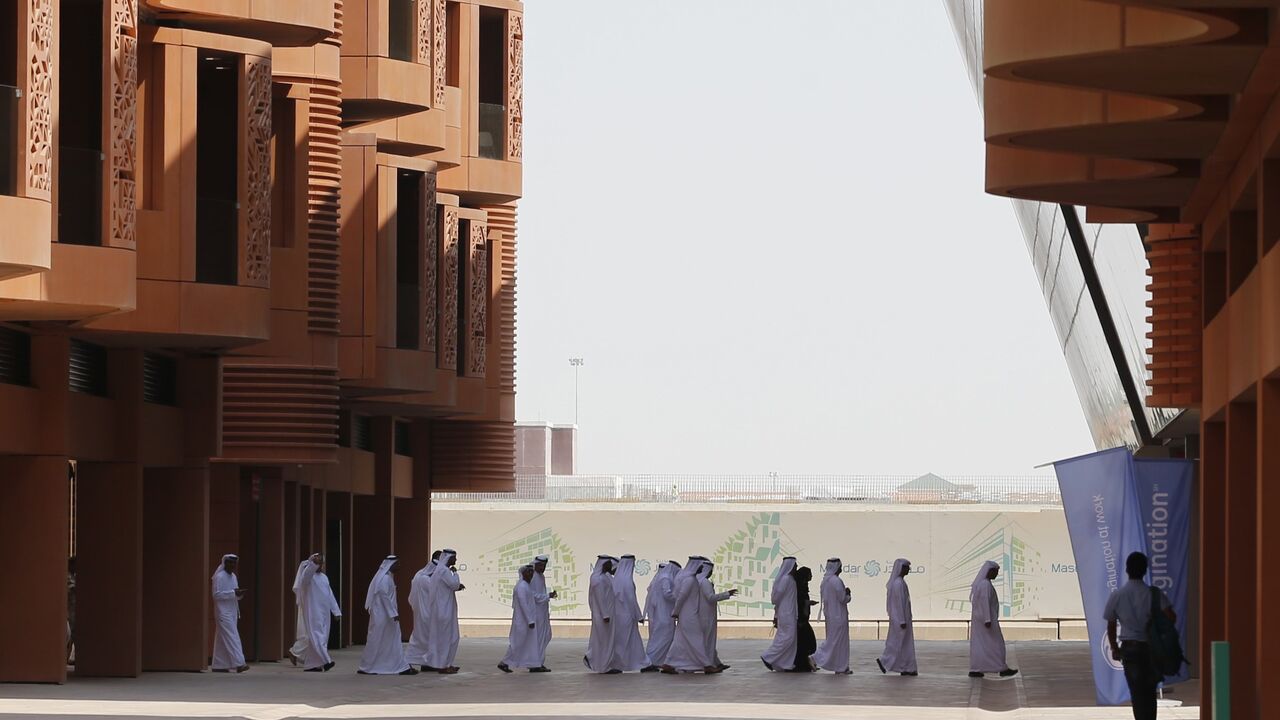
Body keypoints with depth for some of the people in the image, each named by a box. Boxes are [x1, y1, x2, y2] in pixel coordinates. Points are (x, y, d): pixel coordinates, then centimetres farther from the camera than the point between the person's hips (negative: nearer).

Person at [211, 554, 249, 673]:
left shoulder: (233, 576, 14)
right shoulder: (219, 577, -11)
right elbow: (216, 594, -17)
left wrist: (239, 594, -2)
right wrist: (233, 592, -21)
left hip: (232, 612, 8)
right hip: (223, 613, -8)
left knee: (222, 640, 9)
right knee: (231, 638, -14)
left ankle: (219, 666, 12)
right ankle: (238, 663, -19)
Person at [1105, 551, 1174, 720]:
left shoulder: (1116, 596, -4)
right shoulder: (1154, 594, -8)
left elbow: (1111, 625, 3)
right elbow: (1171, 617, -18)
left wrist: (1114, 648, 18)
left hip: (1130, 648, 0)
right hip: (1152, 647, 0)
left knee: (1137, 692, 3)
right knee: (1150, 690, 21)